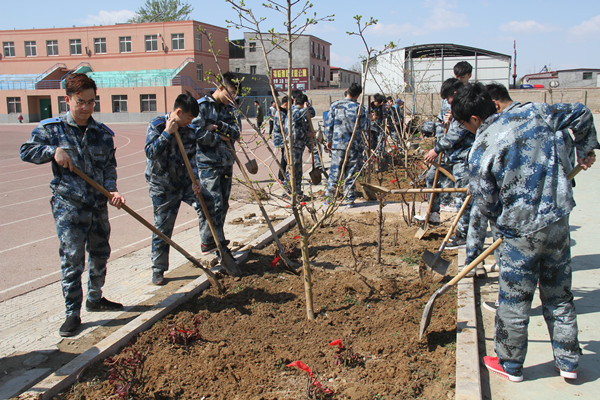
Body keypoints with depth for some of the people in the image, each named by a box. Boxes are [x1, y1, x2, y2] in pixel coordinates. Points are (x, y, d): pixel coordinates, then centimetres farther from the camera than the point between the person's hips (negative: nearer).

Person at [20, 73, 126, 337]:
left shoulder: (103, 133, 5)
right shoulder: (52, 128, -3)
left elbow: (109, 167, 5)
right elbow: (26, 152, 2)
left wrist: (111, 190, -13)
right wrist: (53, 151, -16)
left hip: (98, 205, 5)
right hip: (68, 206, -4)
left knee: (100, 254, 16)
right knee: (72, 260, -4)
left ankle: (95, 299, 36)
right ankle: (72, 313, 7)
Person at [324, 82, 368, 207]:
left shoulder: (335, 105, 0)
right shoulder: (359, 108, -5)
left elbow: (329, 124, 3)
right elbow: (365, 127, -1)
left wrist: (329, 140, 14)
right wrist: (368, 119, 19)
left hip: (338, 144, 1)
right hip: (355, 145, -1)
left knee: (334, 171, 7)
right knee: (351, 172, 7)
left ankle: (328, 198, 9)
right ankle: (349, 199, 10)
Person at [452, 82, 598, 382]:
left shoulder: (480, 151, -15)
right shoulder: (534, 112, -2)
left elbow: (487, 205, -9)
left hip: (520, 234, -5)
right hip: (559, 222, 6)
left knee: (514, 302, 11)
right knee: (559, 297, 20)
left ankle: (510, 365, 27)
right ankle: (568, 362, 32)